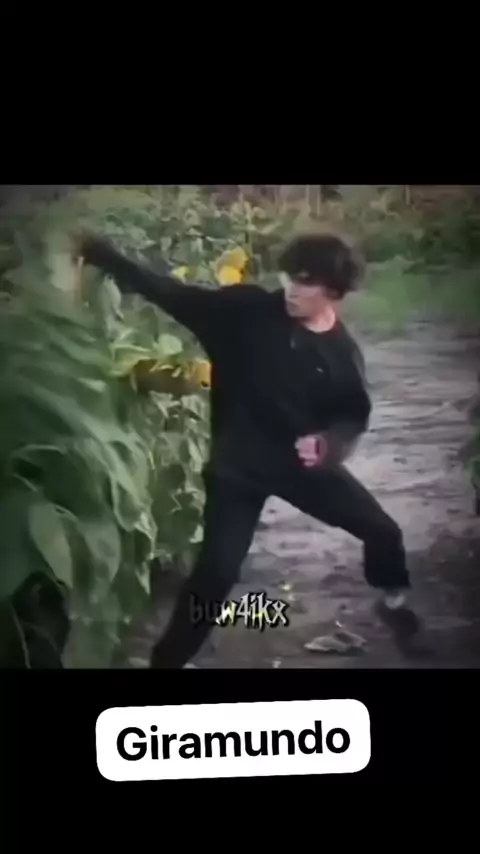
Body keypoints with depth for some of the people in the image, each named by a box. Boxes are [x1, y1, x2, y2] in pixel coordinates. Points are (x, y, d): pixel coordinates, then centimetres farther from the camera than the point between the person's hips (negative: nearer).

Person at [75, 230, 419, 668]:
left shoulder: (342, 353, -8)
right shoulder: (249, 309, -16)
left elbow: (356, 414, 4)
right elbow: (173, 293, -17)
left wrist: (329, 443, -19)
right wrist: (101, 254, -23)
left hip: (305, 461, 3)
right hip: (238, 463, -3)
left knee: (383, 531, 14)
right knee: (216, 571, -10)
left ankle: (392, 597, 48)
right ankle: (167, 659, 11)